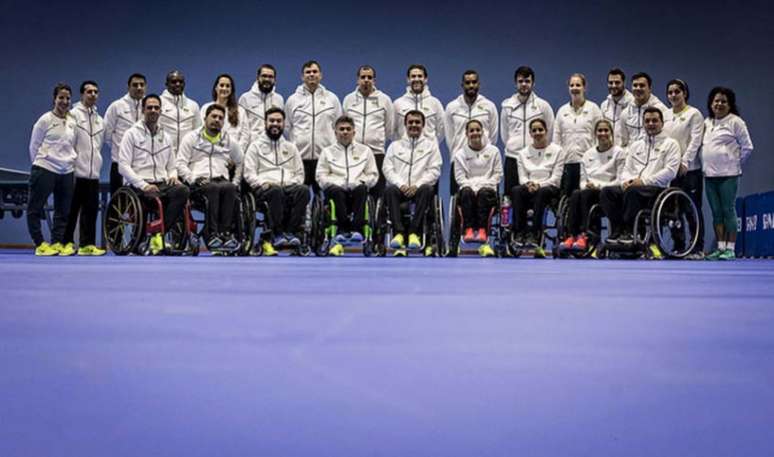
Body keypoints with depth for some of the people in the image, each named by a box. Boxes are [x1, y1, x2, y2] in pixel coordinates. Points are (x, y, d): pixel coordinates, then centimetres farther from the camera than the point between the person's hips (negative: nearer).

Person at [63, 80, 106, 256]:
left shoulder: (100, 120, 18)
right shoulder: (73, 115, -3)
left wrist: (96, 163, 13)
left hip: (93, 173, 6)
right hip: (76, 172, -6)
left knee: (91, 209, 4)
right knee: (72, 209, -2)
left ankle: (87, 244, 8)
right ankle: (67, 242, 6)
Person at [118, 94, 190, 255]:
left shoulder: (166, 137, 22)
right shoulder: (132, 134, 6)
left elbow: (171, 167, 25)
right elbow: (123, 166, -4)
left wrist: (173, 176, -1)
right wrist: (143, 185, -17)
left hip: (163, 184, 4)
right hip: (139, 186, -4)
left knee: (182, 191, -30)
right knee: (157, 198, -38)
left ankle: (158, 234, -26)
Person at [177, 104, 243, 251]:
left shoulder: (230, 141, 23)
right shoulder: (191, 138, 15)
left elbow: (241, 164, 27)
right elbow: (181, 163, 7)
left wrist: (235, 182, 10)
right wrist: (194, 179, -10)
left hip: (222, 180, 2)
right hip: (199, 182, -2)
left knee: (230, 188, -35)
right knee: (214, 188, -38)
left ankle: (225, 233, -39)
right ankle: (212, 234, -42)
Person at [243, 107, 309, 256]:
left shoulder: (291, 147, 25)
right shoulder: (256, 146, 16)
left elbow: (300, 173, 19)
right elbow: (249, 173, 5)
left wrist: (293, 183, -2)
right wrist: (263, 183, -12)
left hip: (289, 186, 3)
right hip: (265, 187, -3)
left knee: (303, 190, -33)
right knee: (276, 191, -40)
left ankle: (292, 232, -33)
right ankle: (277, 234, -35)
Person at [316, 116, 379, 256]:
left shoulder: (365, 150, 21)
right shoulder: (327, 152, 20)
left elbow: (373, 175, 14)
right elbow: (321, 176, 9)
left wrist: (360, 181, -6)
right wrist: (336, 183, -8)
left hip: (357, 188, 0)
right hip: (336, 188, 0)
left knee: (361, 189, -35)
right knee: (337, 191, -36)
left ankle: (357, 229, -44)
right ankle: (344, 228, -42)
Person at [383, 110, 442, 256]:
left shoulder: (431, 144, 15)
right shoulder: (395, 145, 19)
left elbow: (434, 170, 4)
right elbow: (388, 169, 8)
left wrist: (417, 185, -12)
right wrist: (401, 184, -11)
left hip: (420, 188, -1)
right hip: (400, 187, 1)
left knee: (426, 189, -36)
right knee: (389, 190, -33)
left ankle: (414, 232, -36)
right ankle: (399, 232, -38)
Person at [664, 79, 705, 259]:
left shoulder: (694, 114, 1)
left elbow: (695, 141, -7)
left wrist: (685, 162, -16)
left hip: (689, 168, -5)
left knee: (693, 209, -5)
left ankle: (698, 249, -2)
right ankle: (678, 247, 10)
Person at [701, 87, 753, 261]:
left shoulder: (735, 122, -2)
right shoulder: (707, 122, 16)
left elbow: (747, 147, -2)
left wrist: (736, 162, -1)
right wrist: (705, 165, 11)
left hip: (728, 174, -6)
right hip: (710, 174, 6)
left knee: (728, 210, -6)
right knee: (716, 212, 7)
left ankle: (730, 249, -2)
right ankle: (720, 247, 12)